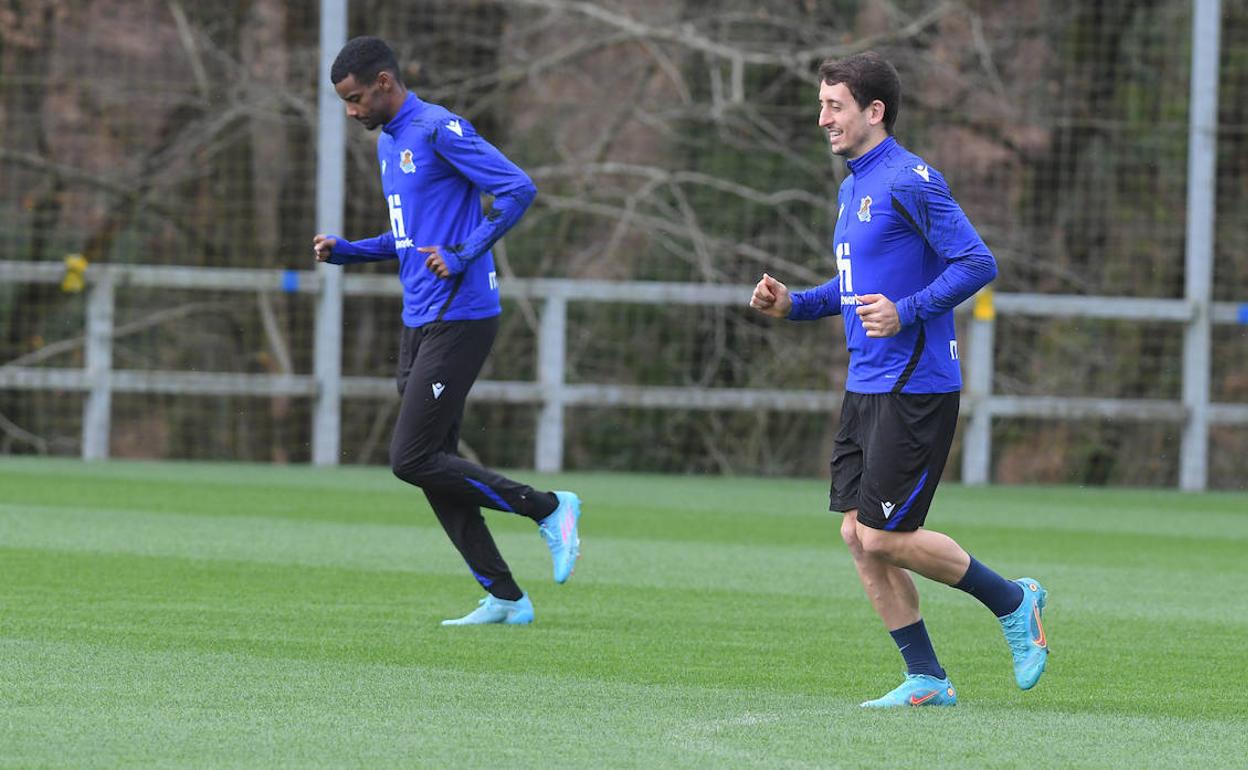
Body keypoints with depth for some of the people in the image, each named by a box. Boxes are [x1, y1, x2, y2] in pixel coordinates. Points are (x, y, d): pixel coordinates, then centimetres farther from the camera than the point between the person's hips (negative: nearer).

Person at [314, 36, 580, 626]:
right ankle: (504, 599, 9)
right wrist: (344, 251, 13)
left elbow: (518, 189, -18)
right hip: (419, 326, 10)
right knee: (434, 468, 5)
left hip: (459, 322, -10)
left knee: (412, 461, -13)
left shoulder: (439, 130, -12)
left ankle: (549, 510, -1)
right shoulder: (388, 144, 18)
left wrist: (464, 257, -22)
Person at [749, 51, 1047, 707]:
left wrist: (906, 313, -24)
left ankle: (1013, 603, 10)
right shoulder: (851, 189, 16)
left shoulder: (911, 180, -12)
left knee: (885, 538, -10)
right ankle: (926, 680, 11)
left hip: (914, 388, -9)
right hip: (864, 387, 9)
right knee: (857, 535, 4)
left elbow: (977, 263, -16)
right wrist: (792, 305, 12)